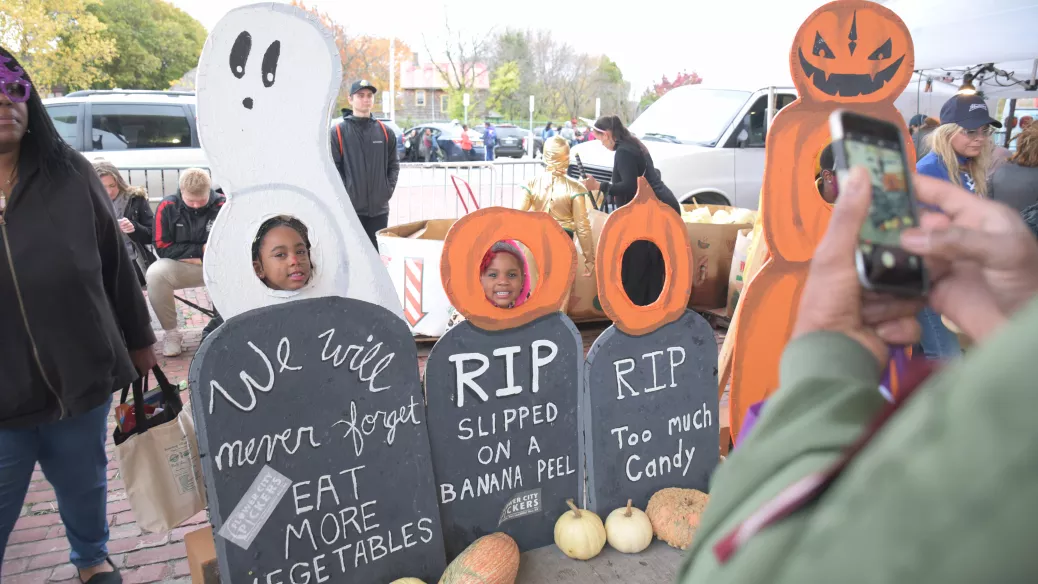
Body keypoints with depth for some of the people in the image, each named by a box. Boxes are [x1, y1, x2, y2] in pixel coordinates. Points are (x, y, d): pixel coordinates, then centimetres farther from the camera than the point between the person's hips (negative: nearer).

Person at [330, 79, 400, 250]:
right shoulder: (338, 132, 0)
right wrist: (345, 193, -11)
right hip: (350, 207, -3)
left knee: (377, 253, 11)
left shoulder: (385, 132, 11)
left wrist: (389, 189, 1)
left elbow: (393, 165, 13)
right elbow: (333, 167, -4)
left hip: (379, 208, 3)